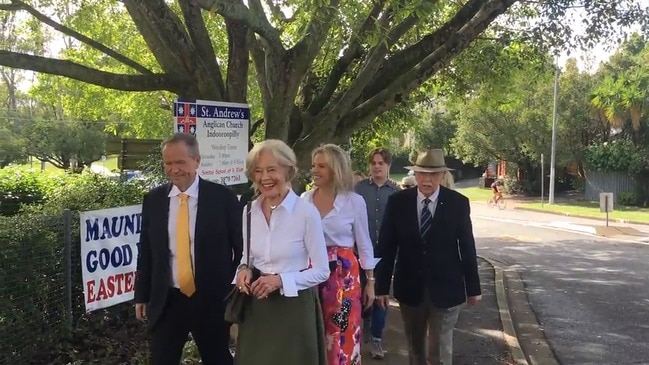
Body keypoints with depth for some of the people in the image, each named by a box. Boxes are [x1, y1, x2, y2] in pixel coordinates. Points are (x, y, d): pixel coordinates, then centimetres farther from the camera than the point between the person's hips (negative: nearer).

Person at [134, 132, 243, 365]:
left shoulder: (223, 198, -7)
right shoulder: (153, 200, 2)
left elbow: (241, 248, -1)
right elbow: (145, 251, 9)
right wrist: (141, 296, 11)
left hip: (212, 300, -2)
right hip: (166, 302, 3)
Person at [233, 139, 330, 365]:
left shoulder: (307, 212, -15)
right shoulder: (250, 211, 1)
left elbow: (322, 271, -11)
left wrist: (281, 280, -21)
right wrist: (244, 269, -7)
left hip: (294, 306, -4)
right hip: (257, 306, 5)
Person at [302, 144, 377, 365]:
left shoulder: (355, 202, -6)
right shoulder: (304, 199, 2)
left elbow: (364, 244, 2)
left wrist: (370, 282, 3)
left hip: (343, 275, -3)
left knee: (342, 338, 2)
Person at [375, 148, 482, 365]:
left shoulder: (458, 203, -7)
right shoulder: (397, 202, -6)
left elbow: (467, 247, -2)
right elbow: (386, 247, -3)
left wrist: (473, 287, 3)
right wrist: (382, 286, -3)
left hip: (446, 288, -1)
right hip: (409, 287, 2)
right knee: (414, 347, 19)